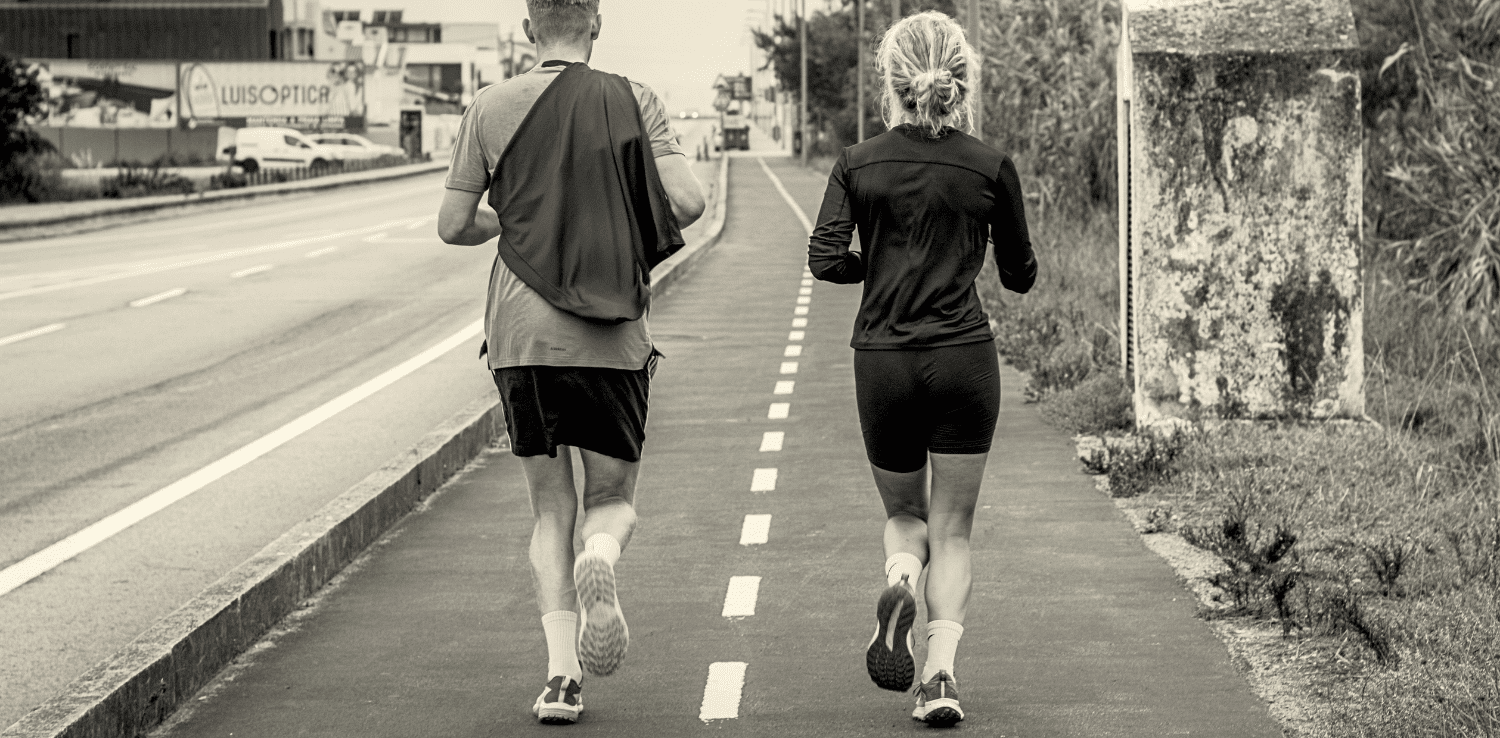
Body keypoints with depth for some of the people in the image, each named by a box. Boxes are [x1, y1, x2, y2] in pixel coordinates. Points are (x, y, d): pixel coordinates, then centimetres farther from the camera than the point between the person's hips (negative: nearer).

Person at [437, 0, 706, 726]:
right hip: (614, 338, -1)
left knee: (550, 507, 12)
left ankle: (562, 671, -2)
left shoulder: (491, 107, 2)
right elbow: (688, 203, -9)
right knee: (613, 498, 14)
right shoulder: (634, 101, 1)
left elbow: (453, 225, 3)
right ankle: (600, 561, -22)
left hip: (522, 336, 1)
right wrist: (636, 233, 11)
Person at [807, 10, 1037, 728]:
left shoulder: (858, 165, -1)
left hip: (883, 360, 1)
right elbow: (1020, 276, 6)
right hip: (965, 356, -1)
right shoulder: (991, 167, -2)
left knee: (903, 511, 19)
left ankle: (898, 584, -14)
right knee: (953, 527, 8)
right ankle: (940, 673, -8)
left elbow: (824, 259, -8)